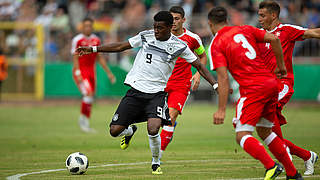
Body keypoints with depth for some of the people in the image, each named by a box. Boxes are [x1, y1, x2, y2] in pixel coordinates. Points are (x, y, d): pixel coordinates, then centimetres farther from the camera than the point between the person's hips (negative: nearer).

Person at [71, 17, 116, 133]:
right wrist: (78, 74, -17)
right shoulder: (77, 40, -8)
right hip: (80, 72, -6)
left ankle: (86, 124, 18)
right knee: (88, 94, -20)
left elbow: (100, 58, 15)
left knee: (90, 100, 7)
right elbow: (75, 59, -9)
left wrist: (109, 72, 13)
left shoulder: (96, 40, 8)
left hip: (91, 72, 6)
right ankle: (82, 119, -5)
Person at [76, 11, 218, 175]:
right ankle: (130, 131, 34)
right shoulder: (146, 36, 3)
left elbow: (199, 66, 2)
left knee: (153, 129, -26)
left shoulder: (179, 46, -3)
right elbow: (121, 46, 12)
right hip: (136, 90, 3)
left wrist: (216, 84, -7)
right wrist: (93, 49, 10)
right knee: (114, 131, -4)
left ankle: (155, 163, 2)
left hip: (157, 93, -3)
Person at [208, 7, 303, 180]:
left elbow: (223, 78, -11)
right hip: (271, 83, 7)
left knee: (242, 136, -6)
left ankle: (271, 166, -28)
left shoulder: (216, 45, -1)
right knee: (264, 132, 21)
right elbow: (274, 39, 7)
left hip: (252, 88, -7)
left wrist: (221, 109, -12)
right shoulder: (244, 29, 15)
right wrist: (281, 66, 18)